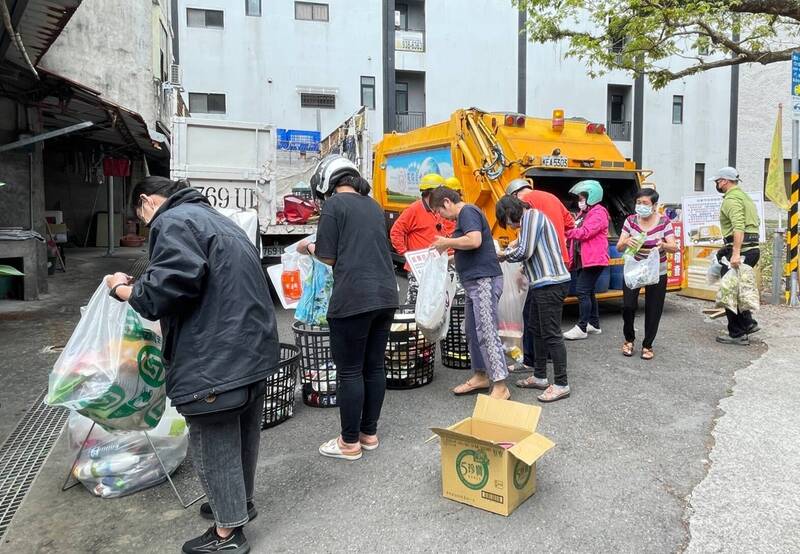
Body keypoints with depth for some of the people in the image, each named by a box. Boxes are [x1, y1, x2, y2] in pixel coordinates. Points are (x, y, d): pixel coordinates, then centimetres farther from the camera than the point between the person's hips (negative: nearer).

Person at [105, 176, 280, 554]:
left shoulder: (172, 222, -8)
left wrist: (126, 291, -7)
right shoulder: (215, 219, 22)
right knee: (244, 432, 22)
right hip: (255, 347, 10)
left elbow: (173, 282, -25)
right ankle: (240, 501, 40)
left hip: (216, 358, -10)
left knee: (213, 443, 4)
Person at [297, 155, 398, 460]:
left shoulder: (334, 204, -4)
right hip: (385, 295, 7)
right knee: (374, 366, 14)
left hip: (353, 299, -7)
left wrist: (310, 247, 15)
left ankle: (350, 442, 14)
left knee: (350, 371, 3)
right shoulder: (373, 205, 16)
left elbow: (328, 257, -5)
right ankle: (369, 433, 26)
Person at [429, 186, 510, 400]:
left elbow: (474, 240, -26)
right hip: (475, 282, 11)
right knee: (472, 331, 15)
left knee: (487, 332, -11)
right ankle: (481, 376, 26)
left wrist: (446, 242, -14)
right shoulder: (464, 216, 19)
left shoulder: (468, 212, -10)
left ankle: (500, 386, -7)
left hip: (484, 280, -11)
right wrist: (448, 254, 16)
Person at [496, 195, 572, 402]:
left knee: (551, 334, -6)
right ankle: (539, 376, 28)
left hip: (551, 284, -11)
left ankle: (561, 385, 2)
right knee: (535, 329, 17)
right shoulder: (531, 219, 20)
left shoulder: (531, 215, -10)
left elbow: (524, 252, -17)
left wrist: (505, 255, -2)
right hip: (543, 284, 11)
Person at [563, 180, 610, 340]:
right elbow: (576, 230, 14)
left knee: (582, 291, -12)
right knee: (588, 291, 14)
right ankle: (594, 324, 25)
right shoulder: (584, 212, 19)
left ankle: (582, 328, -8)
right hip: (583, 259, 10)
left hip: (593, 259, -10)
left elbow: (584, 232, -21)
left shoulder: (598, 213, -11)